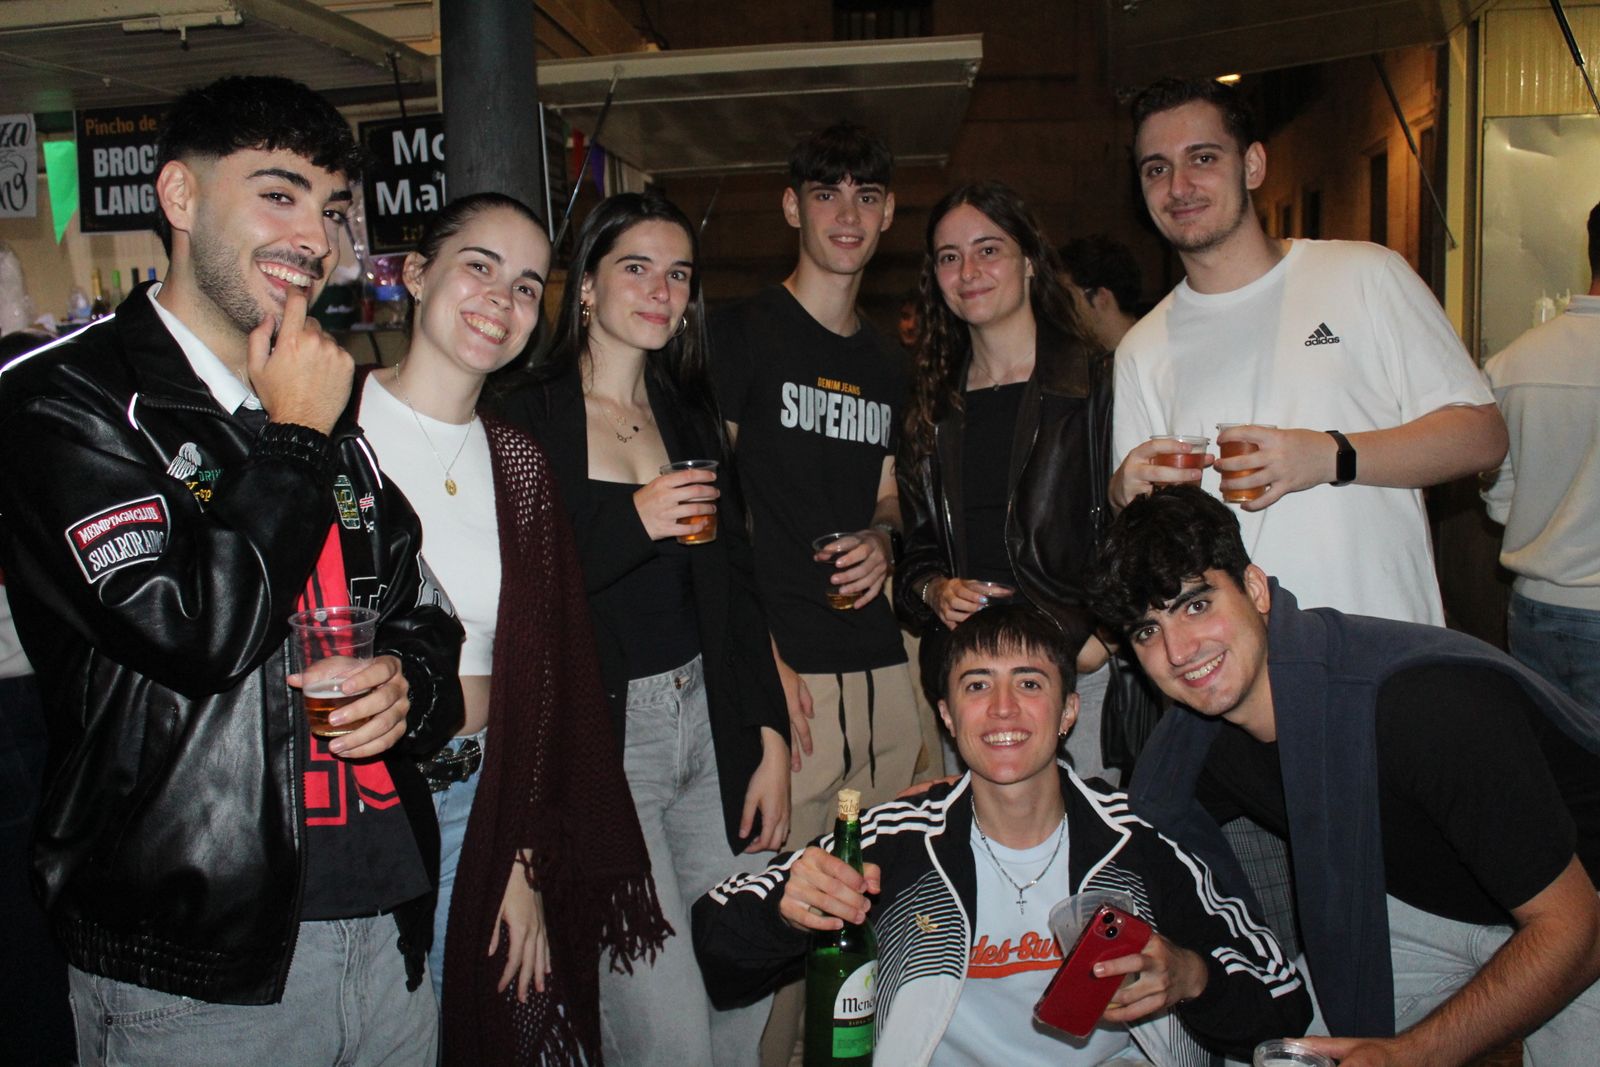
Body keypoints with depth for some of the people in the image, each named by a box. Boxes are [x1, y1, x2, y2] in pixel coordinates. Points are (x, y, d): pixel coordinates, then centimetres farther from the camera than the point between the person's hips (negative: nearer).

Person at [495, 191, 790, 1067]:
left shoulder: (692, 417, 13)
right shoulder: (525, 421, -3)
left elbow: (737, 586, 12)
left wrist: (771, 741, 8)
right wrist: (631, 522, -19)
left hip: (709, 721, 5)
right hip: (599, 737, -5)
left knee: (748, 996, 10)